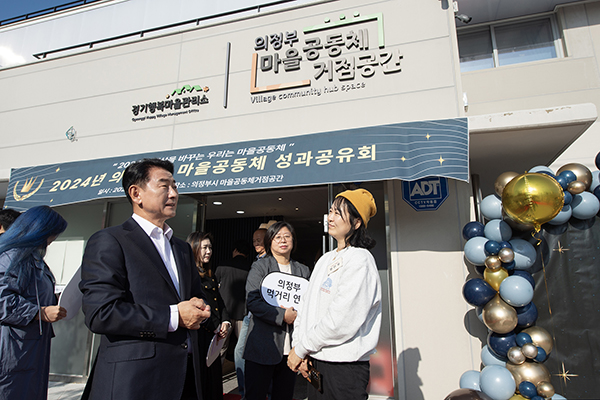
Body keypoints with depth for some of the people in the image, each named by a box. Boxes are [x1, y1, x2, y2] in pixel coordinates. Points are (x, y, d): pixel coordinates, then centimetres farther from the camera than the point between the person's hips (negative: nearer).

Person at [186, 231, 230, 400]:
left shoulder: (210, 274, 17)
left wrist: (225, 321, -2)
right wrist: (215, 328, -14)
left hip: (213, 336, 8)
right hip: (197, 334, -8)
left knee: (213, 378, 13)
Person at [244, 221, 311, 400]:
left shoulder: (303, 270, 12)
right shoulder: (259, 267, 1)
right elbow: (252, 301, -11)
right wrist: (282, 316, -16)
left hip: (291, 348, 3)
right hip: (263, 346, -3)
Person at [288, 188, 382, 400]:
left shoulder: (360, 260, -14)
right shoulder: (326, 259, 11)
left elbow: (341, 321, -20)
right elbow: (307, 304, 11)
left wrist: (301, 349, -12)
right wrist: (298, 345, -2)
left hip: (344, 367, -7)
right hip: (315, 362, 7)